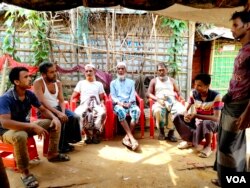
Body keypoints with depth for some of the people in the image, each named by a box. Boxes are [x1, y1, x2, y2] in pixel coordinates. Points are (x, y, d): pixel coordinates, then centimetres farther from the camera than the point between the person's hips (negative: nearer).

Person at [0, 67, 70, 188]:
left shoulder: (30, 94, -7)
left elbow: (43, 110, 3)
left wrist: (54, 118, -19)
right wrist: (32, 126, -42)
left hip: (25, 126, 7)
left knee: (55, 123, -5)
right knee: (20, 136, -43)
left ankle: (52, 154, 8)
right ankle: (25, 172, -24)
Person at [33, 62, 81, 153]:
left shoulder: (58, 83, 5)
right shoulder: (38, 83, -14)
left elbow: (61, 100, 4)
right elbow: (42, 102, -23)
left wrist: (63, 112, -17)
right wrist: (58, 113, -30)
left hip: (57, 108, 6)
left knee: (75, 117, -16)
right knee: (61, 120, -31)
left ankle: (69, 139, 2)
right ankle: (61, 145, -11)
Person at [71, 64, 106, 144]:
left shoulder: (99, 84, 23)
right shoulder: (81, 83, 22)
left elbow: (102, 98, 17)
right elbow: (73, 97, 17)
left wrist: (102, 104, -6)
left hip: (96, 105, 0)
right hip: (84, 105, 0)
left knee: (102, 113, -37)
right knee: (78, 113, -37)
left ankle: (95, 133, -17)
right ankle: (87, 134, -18)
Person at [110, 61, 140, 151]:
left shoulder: (131, 82, 24)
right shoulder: (113, 83, 21)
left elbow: (133, 95, 10)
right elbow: (113, 96, 8)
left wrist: (129, 103, -11)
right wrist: (120, 103, -12)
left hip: (130, 103, 1)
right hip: (118, 104, -1)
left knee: (137, 110, -36)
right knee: (120, 111, -39)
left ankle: (127, 137, -34)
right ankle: (132, 138, -42)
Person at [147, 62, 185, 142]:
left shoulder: (172, 80, 27)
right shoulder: (154, 81, 20)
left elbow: (178, 91, 22)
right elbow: (149, 93, 9)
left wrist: (182, 99, 0)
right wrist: (157, 99, -10)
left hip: (172, 100, 2)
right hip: (160, 101, -2)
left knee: (182, 110, -33)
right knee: (157, 110, -40)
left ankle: (171, 132, -19)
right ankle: (161, 131, -15)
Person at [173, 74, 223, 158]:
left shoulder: (216, 96, -23)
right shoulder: (193, 93, -10)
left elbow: (216, 118, -28)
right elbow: (186, 109, -3)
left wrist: (196, 115, -37)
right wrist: (186, 114, -30)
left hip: (212, 122, -4)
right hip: (197, 120, 5)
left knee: (205, 123, -40)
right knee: (178, 118, -16)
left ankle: (208, 146, -11)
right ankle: (190, 140, -1)